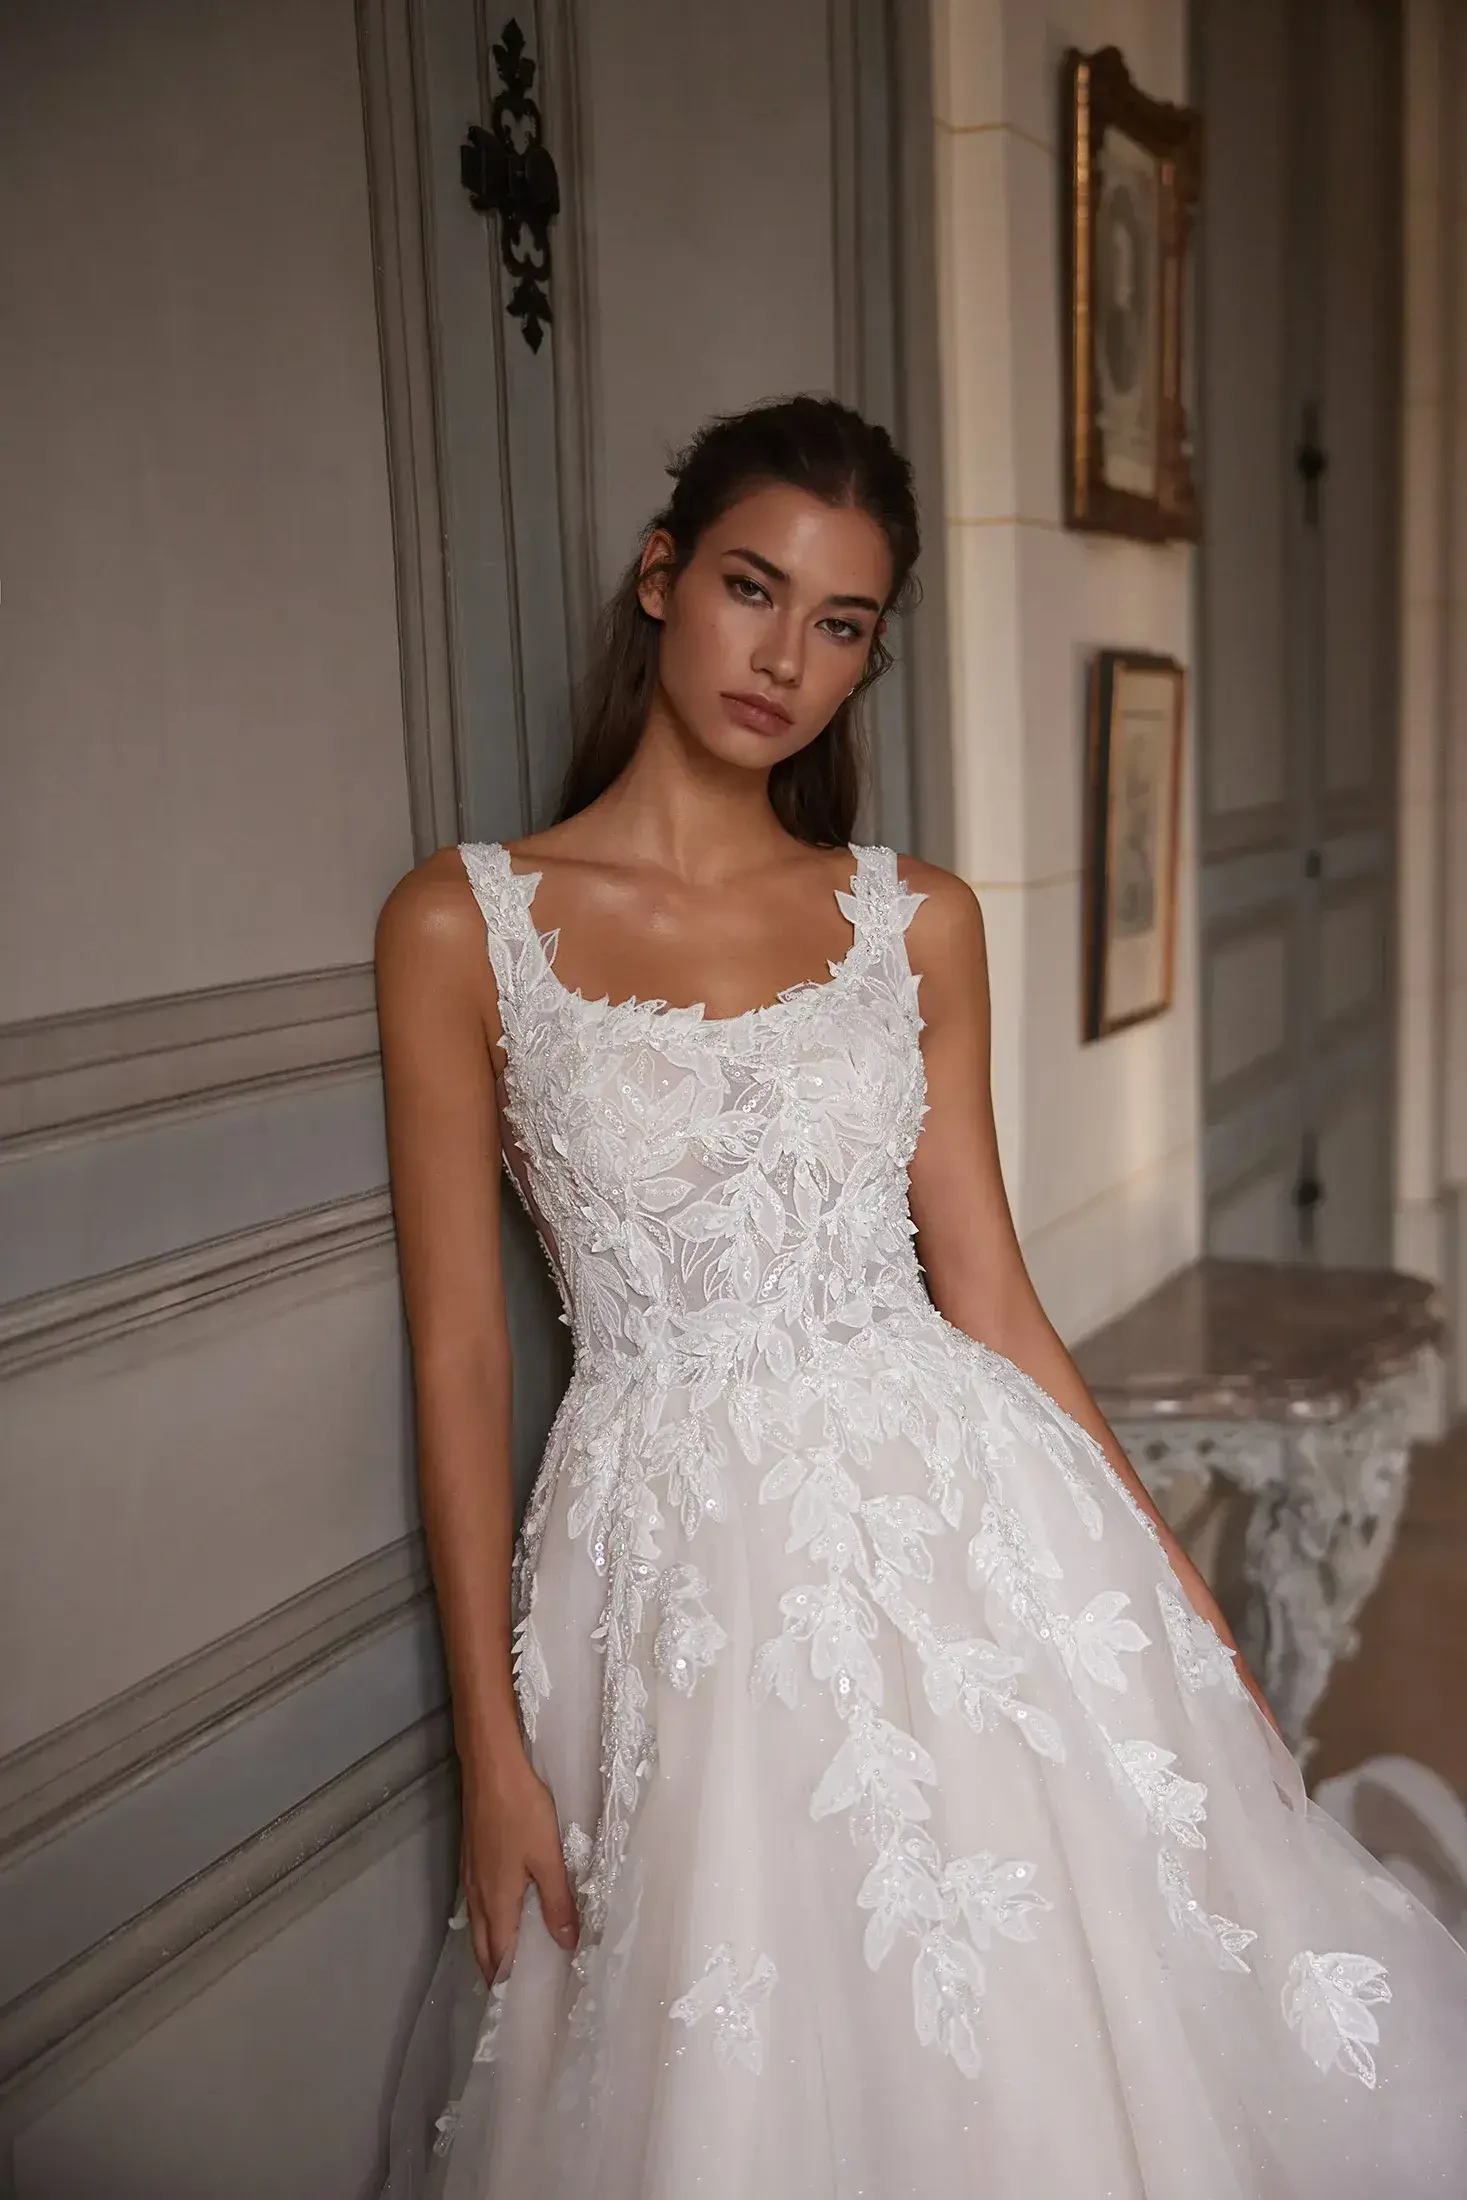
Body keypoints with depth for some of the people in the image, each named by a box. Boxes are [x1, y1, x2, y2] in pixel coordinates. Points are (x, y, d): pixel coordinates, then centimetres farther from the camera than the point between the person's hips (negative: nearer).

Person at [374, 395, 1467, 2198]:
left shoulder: (917, 919, 6)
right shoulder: (461, 926, -2)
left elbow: (984, 1290, 6)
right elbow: (458, 1353, -3)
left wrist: (1173, 1587, 3)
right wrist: (491, 1743, -4)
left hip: (962, 1525, 2)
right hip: (678, 1568, -2)